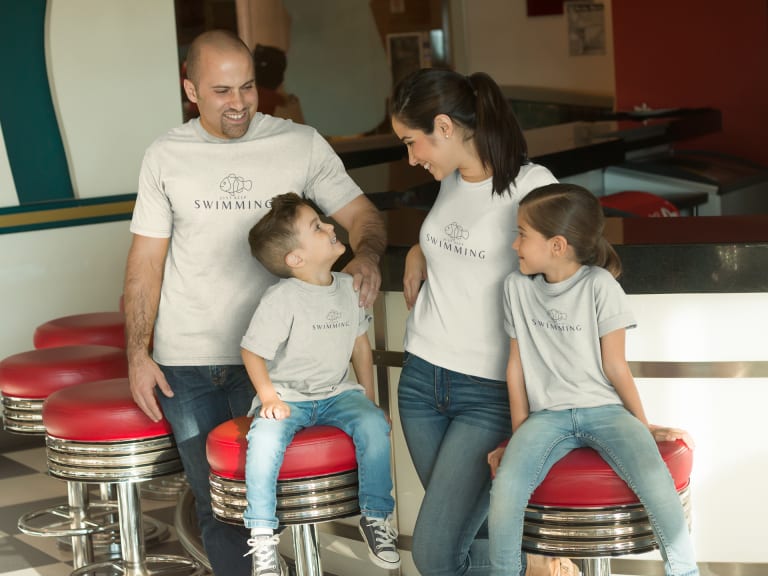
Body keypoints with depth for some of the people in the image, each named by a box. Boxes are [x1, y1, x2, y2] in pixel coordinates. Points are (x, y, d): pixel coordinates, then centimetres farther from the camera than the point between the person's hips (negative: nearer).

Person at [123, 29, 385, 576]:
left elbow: (360, 212, 1)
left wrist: (365, 254, -23)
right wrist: (138, 354, -1)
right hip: (184, 363, 1)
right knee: (215, 500, 5)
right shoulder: (166, 156, 4)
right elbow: (146, 260, 6)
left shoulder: (301, 144, 0)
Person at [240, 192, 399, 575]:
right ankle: (262, 536, -16)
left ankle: (376, 516, -5)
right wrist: (269, 398, -17)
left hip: (337, 393, 4)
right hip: (287, 396, -4)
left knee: (374, 426, -24)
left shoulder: (348, 288, 2)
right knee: (265, 439, -32)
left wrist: (368, 399, 10)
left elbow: (360, 344, 13)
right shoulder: (281, 299, -15)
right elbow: (252, 353, -8)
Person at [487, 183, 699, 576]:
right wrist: (518, 434, 10)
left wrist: (643, 425, 6)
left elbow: (614, 365, 0)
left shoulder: (599, 285, -7)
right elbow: (517, 364, 9)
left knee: (656, 482, -30)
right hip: (547, 415, 2)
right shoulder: (517, 286, 4)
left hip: (605, 410, -2)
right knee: (506, 488, -29)